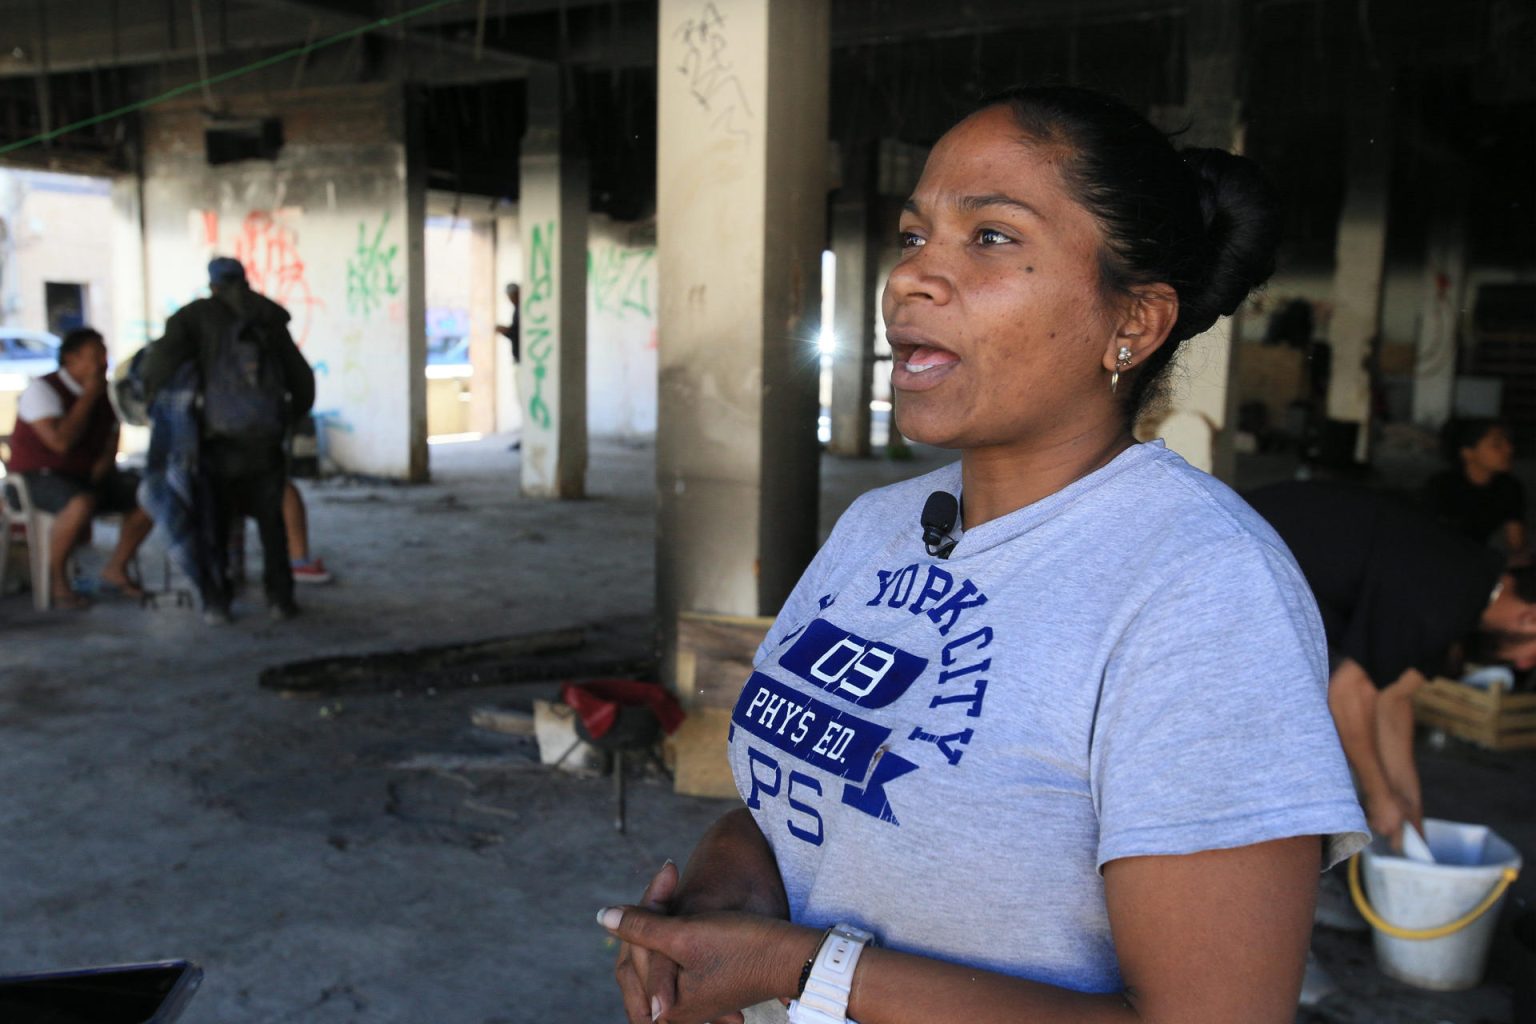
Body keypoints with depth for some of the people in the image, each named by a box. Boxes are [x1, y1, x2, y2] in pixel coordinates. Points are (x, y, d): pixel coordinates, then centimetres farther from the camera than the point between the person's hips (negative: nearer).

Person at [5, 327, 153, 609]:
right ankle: (56, 578, -16)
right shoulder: (43, 389, -14)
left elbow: (111, 447, 12)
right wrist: (89, 396, -21)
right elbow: (61, 442, -28)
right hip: (40, 477, -7)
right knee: (83, 504, -38)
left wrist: (99, 472, -10)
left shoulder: (103, 394, 6)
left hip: (90, 479, 7)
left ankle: (116, 569, 2)